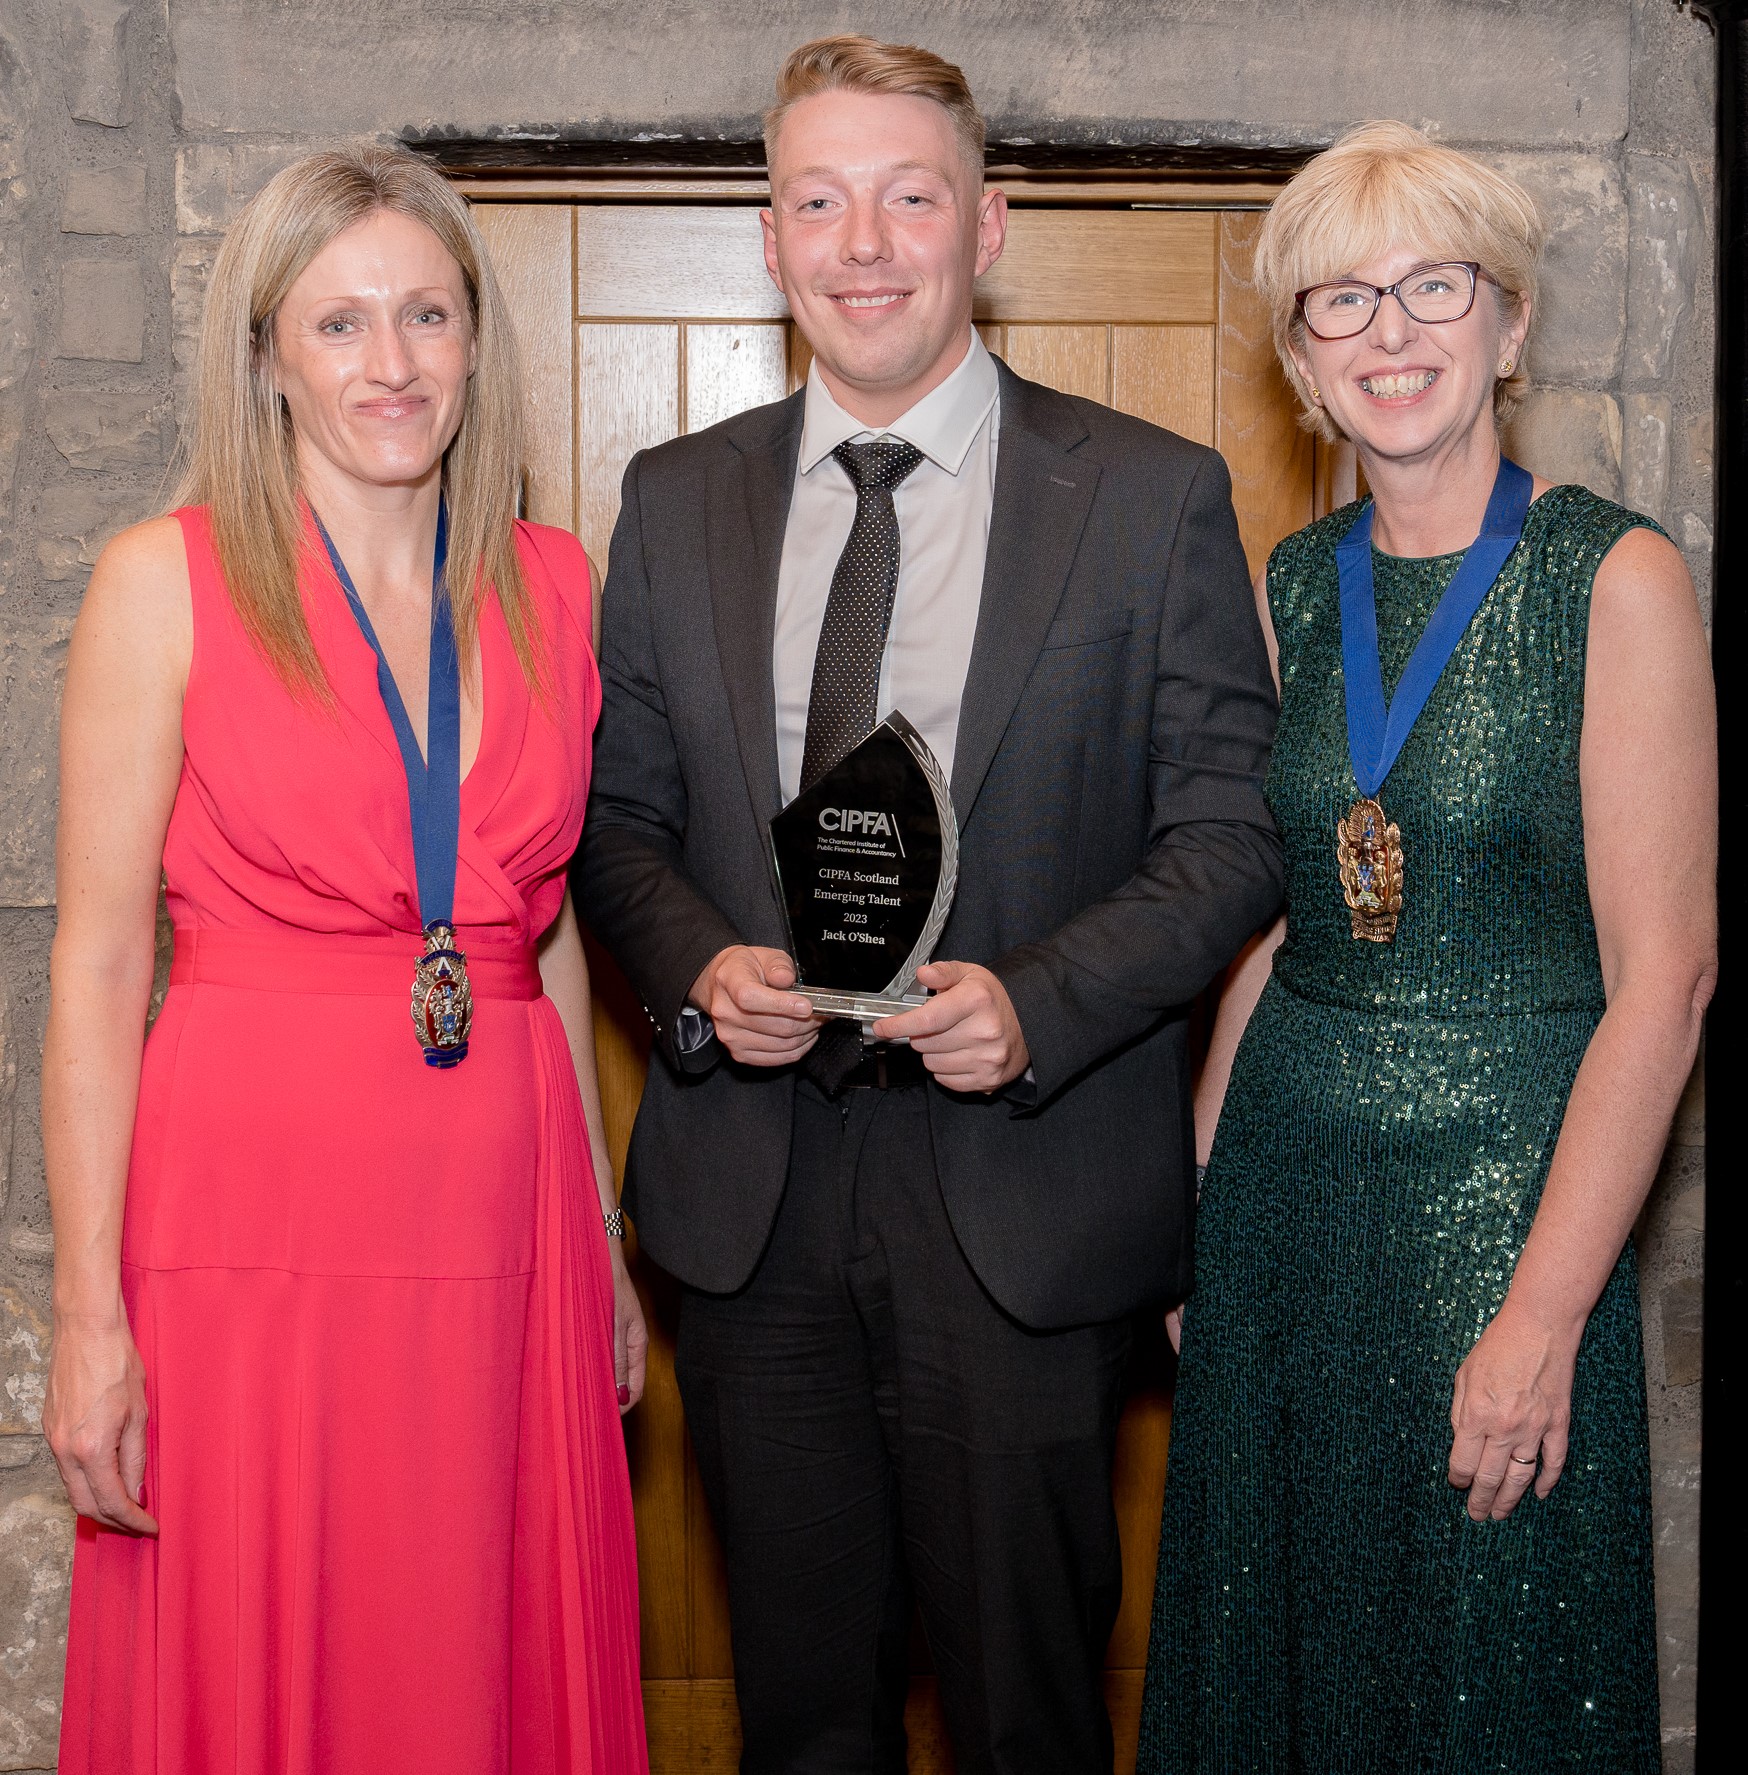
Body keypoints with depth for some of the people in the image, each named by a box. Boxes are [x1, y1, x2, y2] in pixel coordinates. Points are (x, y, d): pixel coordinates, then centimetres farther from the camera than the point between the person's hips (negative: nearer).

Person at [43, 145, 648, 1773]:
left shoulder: (549, 585, 8)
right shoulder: (166, 581, -3)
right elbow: (98, 959, -5)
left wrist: (601, 1235, 13)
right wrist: (90, 1311, -9)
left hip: (500, 1214, 4)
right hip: (258, 1204, -3)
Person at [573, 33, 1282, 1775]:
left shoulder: (1154, 497, -2)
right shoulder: (675, 502, 8)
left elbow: (1231, 832, -3)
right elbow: (618, 815, 11)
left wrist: (1037, 1005, -18)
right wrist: (698, 970, -10)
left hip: (1026, 1190, -2)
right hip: (747, 1190, 3)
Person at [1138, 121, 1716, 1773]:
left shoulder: (1617, 580, -9)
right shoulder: (1291, 589, 7)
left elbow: (1665, 970, -13)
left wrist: (1544, 1314, -17)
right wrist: (1193, 1200, 6)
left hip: (1504, 1200, -5)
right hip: (1282, 1188, 5)